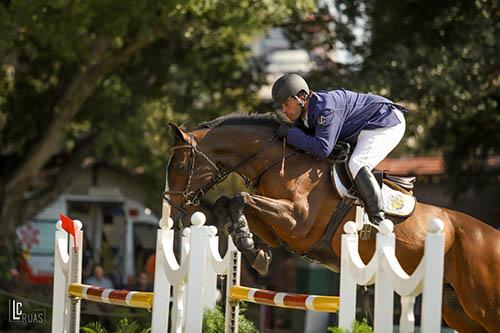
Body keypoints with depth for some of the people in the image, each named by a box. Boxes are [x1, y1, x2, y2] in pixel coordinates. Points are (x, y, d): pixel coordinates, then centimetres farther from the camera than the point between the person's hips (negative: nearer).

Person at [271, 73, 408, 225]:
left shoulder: (325, 108, -32)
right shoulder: (303, 112, -1)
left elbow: (323, 149, -38)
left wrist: (290, 133, -31)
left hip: (388, 123, -11)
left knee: (356, 166, -27)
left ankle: (379, 220, -27)